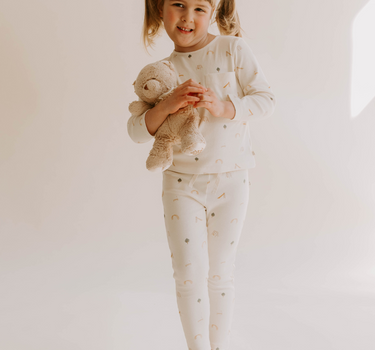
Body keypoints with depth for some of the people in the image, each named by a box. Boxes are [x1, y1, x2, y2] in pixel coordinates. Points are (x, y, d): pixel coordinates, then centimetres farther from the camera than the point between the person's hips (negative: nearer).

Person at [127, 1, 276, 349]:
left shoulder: (232, 49, -5)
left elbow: (266, 99, -7)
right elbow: (136, 131, -4)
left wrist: (223, 107, -23)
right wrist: (167, 105, -23)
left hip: (229, 181, -1)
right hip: (181, 183, 1)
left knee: (220, 275, 11)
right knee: (189, 275, 0)